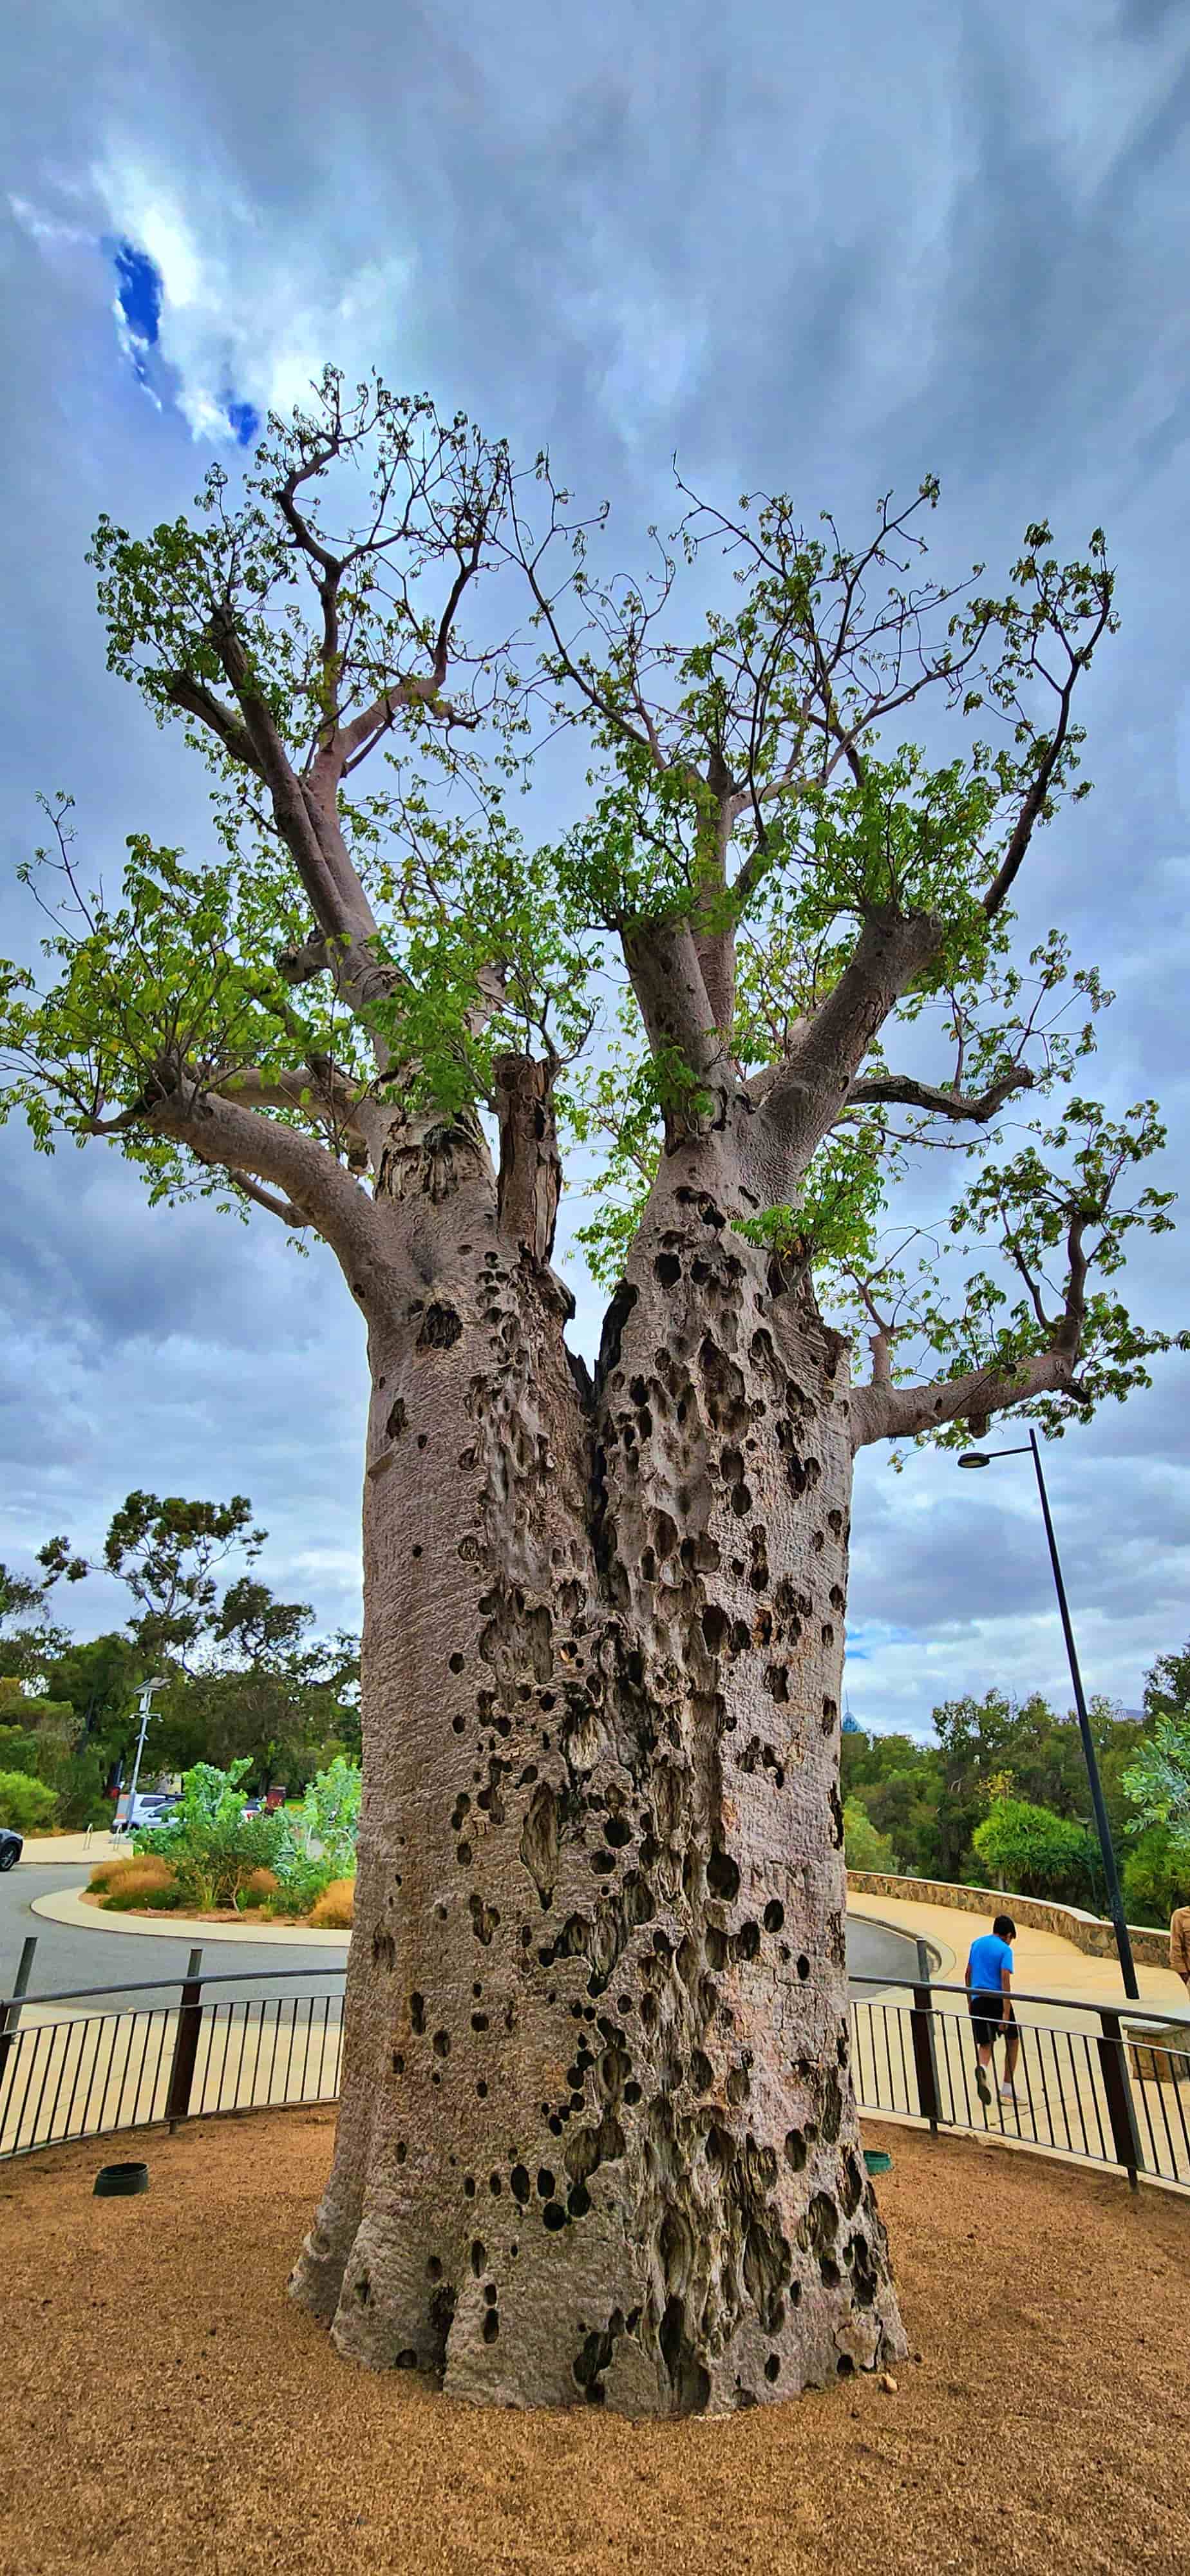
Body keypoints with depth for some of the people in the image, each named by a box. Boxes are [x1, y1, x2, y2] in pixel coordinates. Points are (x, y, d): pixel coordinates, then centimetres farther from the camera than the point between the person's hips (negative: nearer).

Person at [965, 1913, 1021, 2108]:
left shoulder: (977, 1943, 14)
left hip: (977, 1999, 4)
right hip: (997, 1999, -4)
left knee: (985, 2044, 8)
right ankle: (1007, 2090, 16)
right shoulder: (1005, 1950, -5)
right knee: (1013, 2041, 17)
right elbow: (1005, 1980, -15)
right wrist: (1006, 2013, -18)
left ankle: (982, 2068, -26)